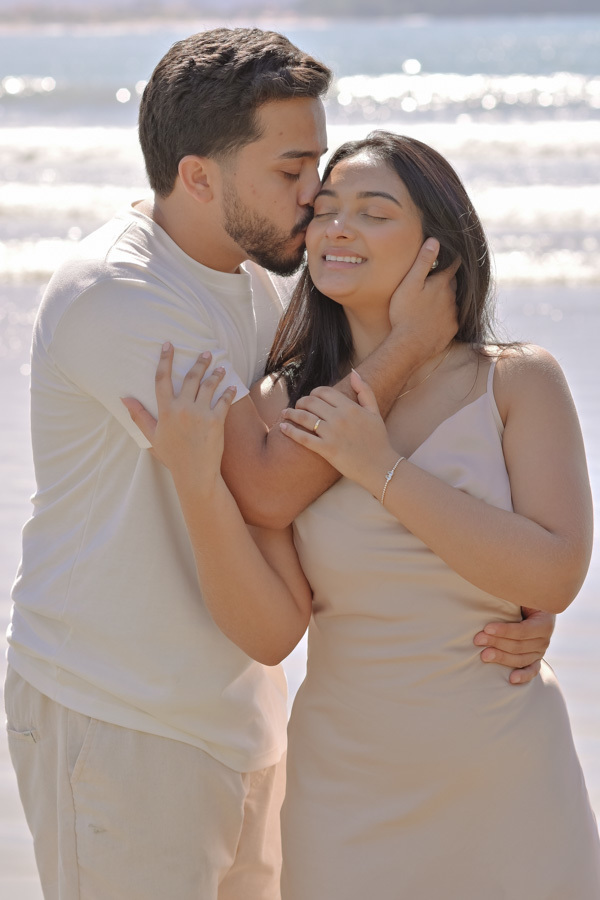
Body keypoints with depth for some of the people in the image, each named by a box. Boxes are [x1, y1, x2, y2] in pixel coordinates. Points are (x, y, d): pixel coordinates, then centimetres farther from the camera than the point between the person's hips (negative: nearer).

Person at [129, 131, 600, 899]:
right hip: (349, 798, 1)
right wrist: (197, 483, -25)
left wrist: (381, 467, -20)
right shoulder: (281, 408, -4)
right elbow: (270, 633, -11)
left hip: (508, 796, -1)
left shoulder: (519, 382, -7)